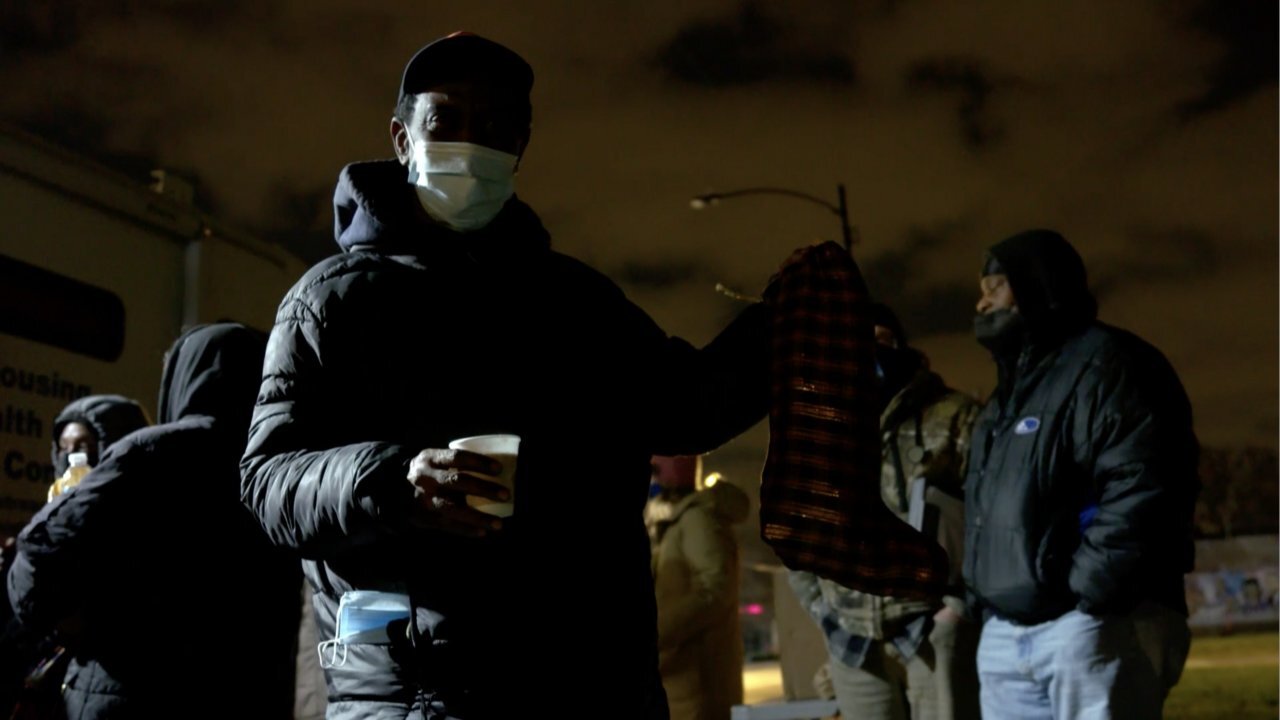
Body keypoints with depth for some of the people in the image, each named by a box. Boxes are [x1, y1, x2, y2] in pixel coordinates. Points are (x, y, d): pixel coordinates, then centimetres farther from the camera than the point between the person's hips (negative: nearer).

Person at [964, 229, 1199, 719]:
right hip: (1004, 634, 9)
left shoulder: (1104, 363, -8)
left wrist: (1083, 594, -20)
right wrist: (973, 596, 14)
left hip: (1093, 625, -9)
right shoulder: (1011, 391, 23)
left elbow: (1144, 491, -20)